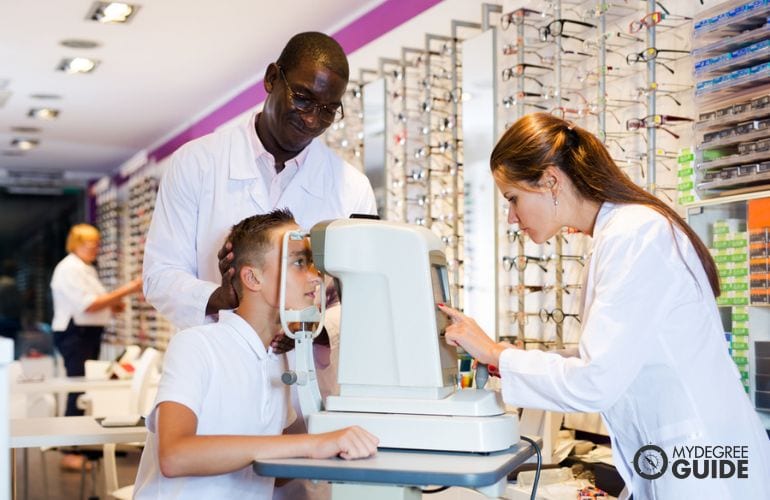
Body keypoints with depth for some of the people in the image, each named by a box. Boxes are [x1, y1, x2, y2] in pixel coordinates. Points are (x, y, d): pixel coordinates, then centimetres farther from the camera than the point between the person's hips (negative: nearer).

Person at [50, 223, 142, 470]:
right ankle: (70, 453, -6)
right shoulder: (69, 269, -13)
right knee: (79, 391, -10)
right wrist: (124, 291, -20)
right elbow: (88, 305, -20)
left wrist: (113, 304, 6)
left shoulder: (86, 269, 18)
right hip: (74, 335, -10)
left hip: (88, 334, 10)